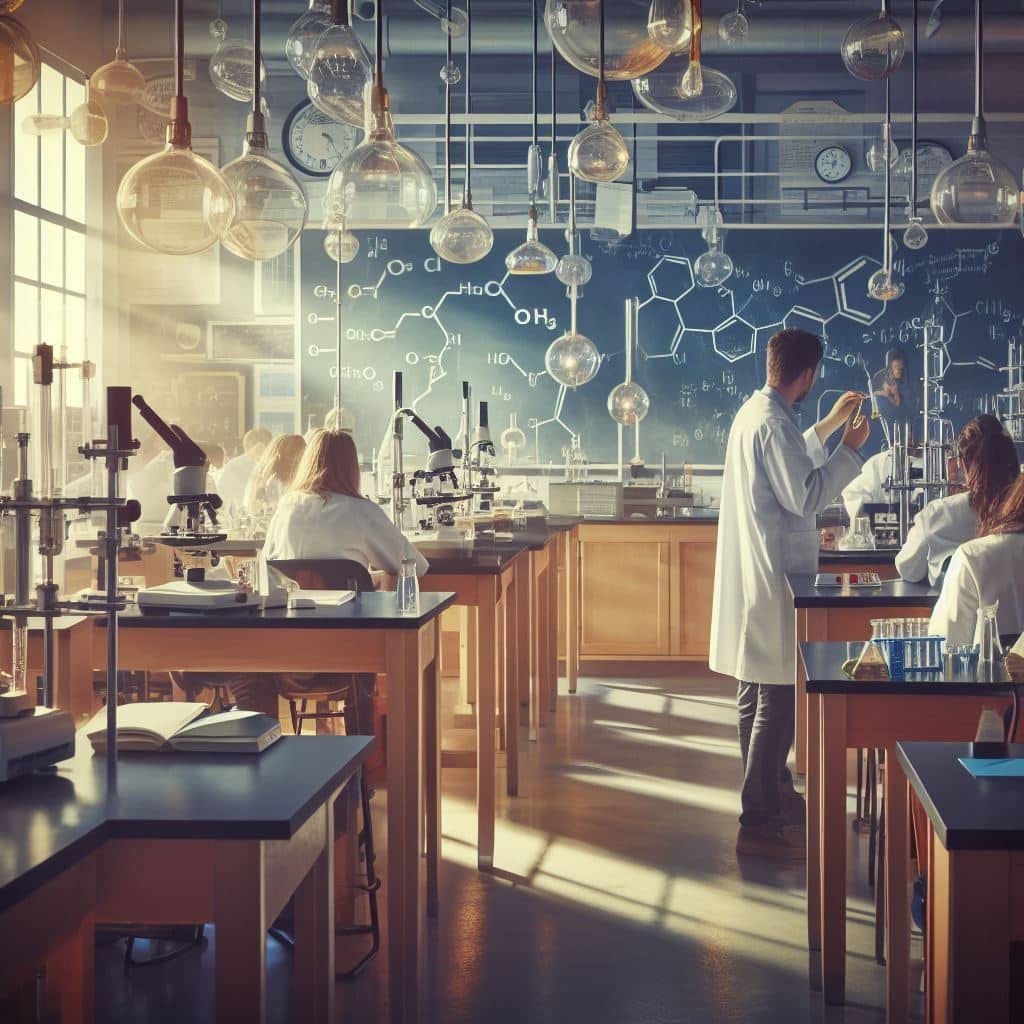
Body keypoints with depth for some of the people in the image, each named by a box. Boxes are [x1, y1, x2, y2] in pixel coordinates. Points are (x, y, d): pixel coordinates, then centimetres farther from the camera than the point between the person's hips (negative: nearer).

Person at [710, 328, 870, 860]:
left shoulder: (753, 412, 12)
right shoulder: (774, 424, -20)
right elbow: (804, 496, -21)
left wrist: (827, 427, 30)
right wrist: (849, 449, -13)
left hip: (753, 574, 11)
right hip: (772, 580, -11)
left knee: (758, 694, 19)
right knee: (777, 700, -7)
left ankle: (771, 792, 33)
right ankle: (759, 825, -4)